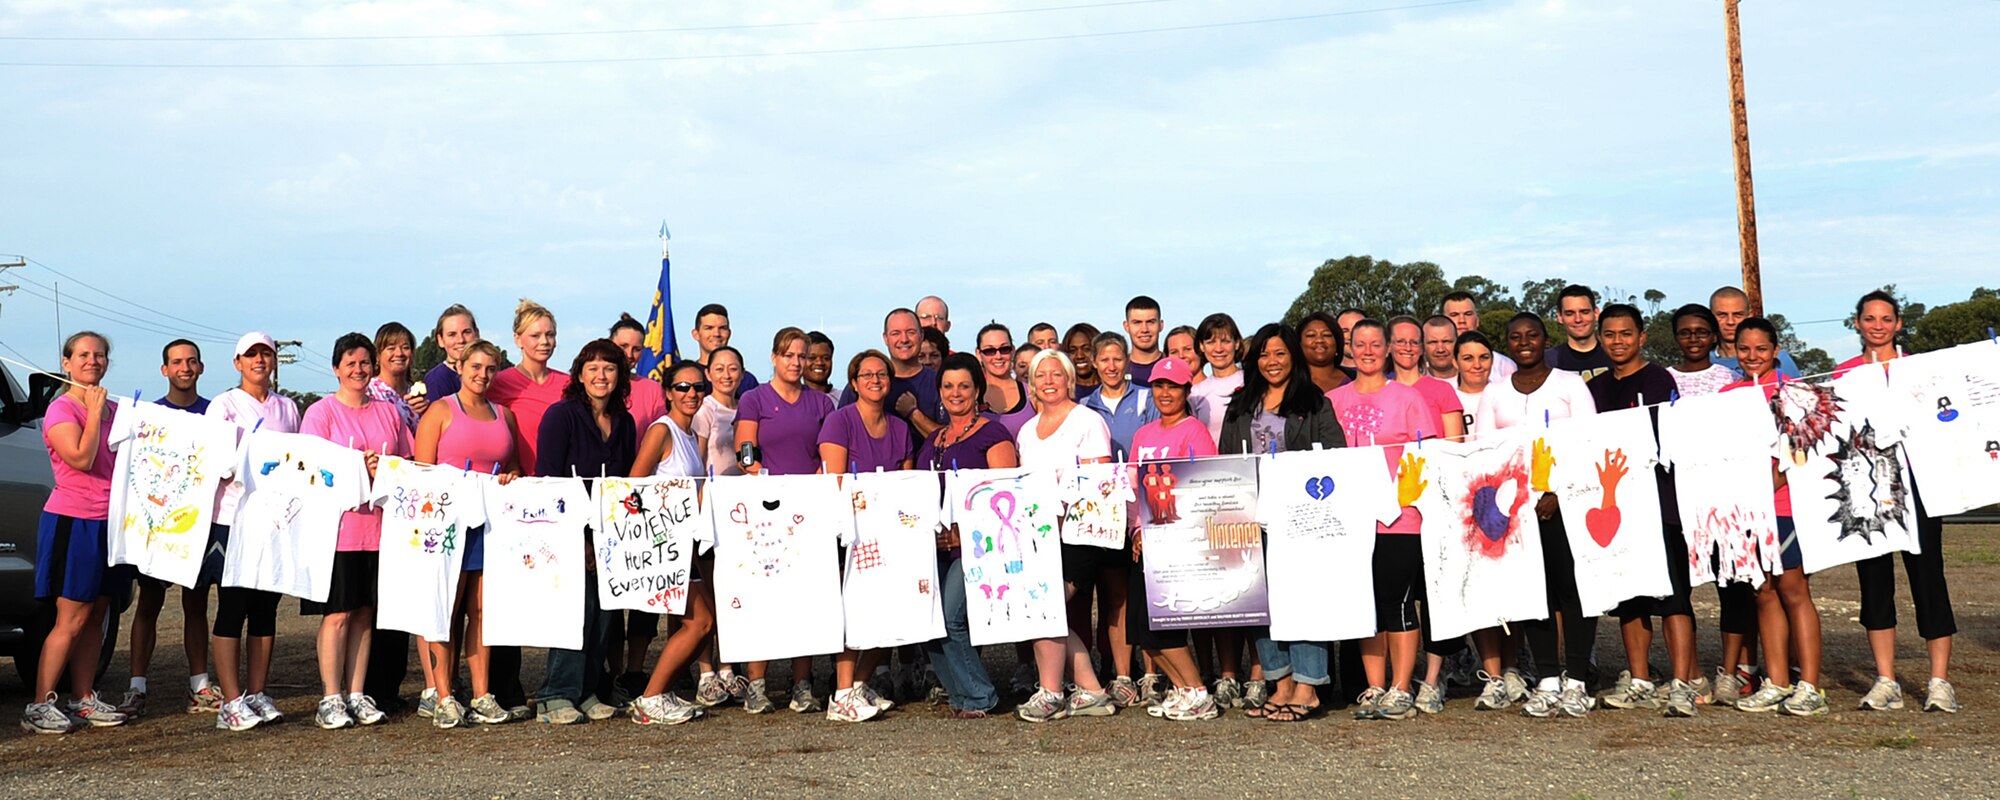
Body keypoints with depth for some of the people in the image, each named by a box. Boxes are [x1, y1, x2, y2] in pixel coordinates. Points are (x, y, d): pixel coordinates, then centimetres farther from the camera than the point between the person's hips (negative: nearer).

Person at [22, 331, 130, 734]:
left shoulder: (114, 409, 14)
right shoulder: (62, 409, -7)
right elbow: (81, 458, -20)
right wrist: (94, 411, -13)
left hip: (109, 521, 7)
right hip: (73, 521, -7)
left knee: (96, 616, 9)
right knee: (72, 618, -8)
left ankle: (84, 699, 15)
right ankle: (40, 706, -3)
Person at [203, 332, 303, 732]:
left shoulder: (287, 408, 15)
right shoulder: (223, 405, 3)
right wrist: (238, 463, -19)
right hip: (233, 518, -4)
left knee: (266, 608, 7)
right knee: (233, 607, -4)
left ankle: (257, 694, 13)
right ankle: (231, 702, -2)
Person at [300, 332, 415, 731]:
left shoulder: (390, 412, 14)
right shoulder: (320, 412, 1)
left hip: (378, 525, 4)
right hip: (337, 525, -4)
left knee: (365, 612, 7)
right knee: (338, 613, -4)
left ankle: (358, 695, 13)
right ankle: (331, 699, 2)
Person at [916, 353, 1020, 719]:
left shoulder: (993, 435, -2)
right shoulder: (932, 441, 21)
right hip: (935, 544, 7)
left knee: (949, 618, -16)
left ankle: (978, 697, -1)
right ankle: (962, 694, 12)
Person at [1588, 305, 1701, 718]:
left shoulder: (1659, 380, -1)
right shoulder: (1595, 388, 16)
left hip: (1658, 501, -6)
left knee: (1671, 592, -9)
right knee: (1628, 594, 8)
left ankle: (1682, 683, -10)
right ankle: (1639, 682, 14)